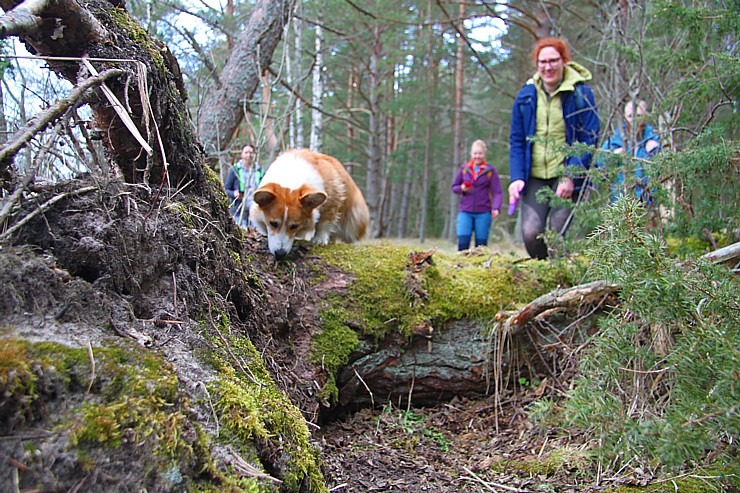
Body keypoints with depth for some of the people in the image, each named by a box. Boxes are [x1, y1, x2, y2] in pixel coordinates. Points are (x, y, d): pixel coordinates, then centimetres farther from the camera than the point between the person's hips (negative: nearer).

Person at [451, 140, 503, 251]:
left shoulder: (490, 171, 2)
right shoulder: (464, 168, 8)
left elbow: (497, 192, -2)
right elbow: (454, 187, 16)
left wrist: (496, 208, -18)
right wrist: (461, 188, -7)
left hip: (483, 213, -1)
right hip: (465, 212, 1)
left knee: (481, 245, 1)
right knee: (463, 242, -11)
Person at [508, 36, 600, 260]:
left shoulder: (581, 93, -3)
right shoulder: (526, 95, 7)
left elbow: (589, 140, -5)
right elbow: (516, 141, 8)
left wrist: (570, 177, -14)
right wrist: (517, 177, -5)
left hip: (566, 176, -3)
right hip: (534, 176, 3)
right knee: (531, 233, -11)